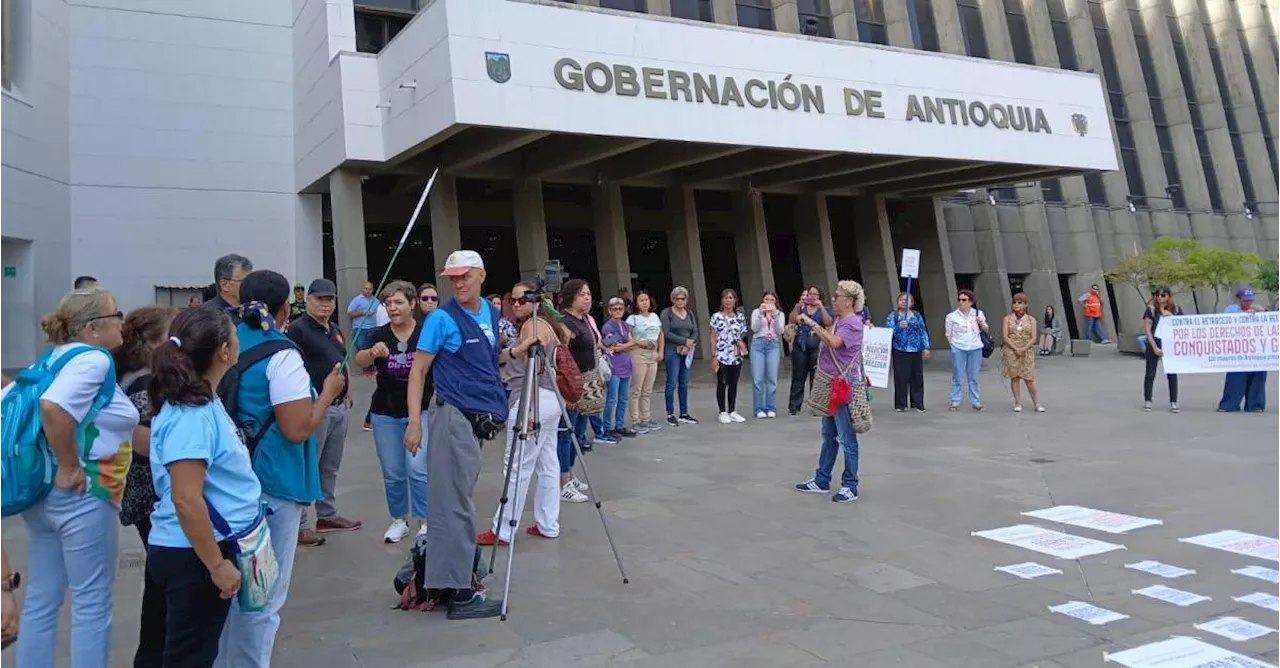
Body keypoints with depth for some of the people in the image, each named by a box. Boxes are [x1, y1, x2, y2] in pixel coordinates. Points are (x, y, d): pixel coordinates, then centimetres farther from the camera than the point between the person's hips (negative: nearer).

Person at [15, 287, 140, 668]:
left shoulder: (56, 357, 11)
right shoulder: (93, 359, -16)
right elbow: (52, 407, -32)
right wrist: (69, 469, -22)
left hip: (44, 493, 9)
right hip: (82, 496, -9)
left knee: (41, 598, 16)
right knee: (92, 602, 3)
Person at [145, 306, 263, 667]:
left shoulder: (201, 403, 6)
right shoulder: (191, 414, -23)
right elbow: (186, 499, -27)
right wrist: (217, 564, -22)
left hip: (207, 547, 9)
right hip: (192, 556, -9)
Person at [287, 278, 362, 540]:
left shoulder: (335, 331, 15)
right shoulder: (298, 329, -10)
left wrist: (347, 394, 17)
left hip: (340, 407, 8)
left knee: (330, 467, 17)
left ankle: (327, 514, 29)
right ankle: (300, 523, 10)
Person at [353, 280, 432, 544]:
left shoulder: (426, 333, -8)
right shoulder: (379, 335, -4)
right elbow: (359, 361, -20)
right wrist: (373, 352, -42)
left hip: (420, 411, -3)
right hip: (385, 414, 3)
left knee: (417, 468, -8)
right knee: (392, 473, 10)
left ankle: (424, 521, 7)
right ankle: (399, 520, 28)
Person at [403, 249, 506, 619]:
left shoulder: (492, 313, 12)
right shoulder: (442, 318, -7)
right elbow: (418, 371, -8)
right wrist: (415, 421, -15)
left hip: (482, 418, 7)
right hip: (454, 417, -7)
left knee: (459, 502, 16)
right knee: (455, 505, -5)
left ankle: (453, 579, 27)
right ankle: (458, 592, 1)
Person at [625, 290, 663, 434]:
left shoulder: (655, 316, 12)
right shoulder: (633, 318, -6)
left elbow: (661, 334, 20)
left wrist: (660, 351, 11)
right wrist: (638, 342, -19)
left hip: (653, 355, 6)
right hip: (639, 354, -6)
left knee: (648, 390, 12)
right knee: (637, 390, -4)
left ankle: (646, 419, 21)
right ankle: (635, 422, 1)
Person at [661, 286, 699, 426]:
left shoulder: (690, 313, 14)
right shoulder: (667, 313, -2)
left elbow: (695, 333, 9)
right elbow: (666, 333, -11)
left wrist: (688, 346, -9)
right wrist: (685, 341, -12)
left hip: (687, 352, 5)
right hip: (672, 351, -5)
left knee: (684, 383, 8)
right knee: (672, 383, -5)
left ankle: (684, 414, 15)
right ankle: (670, 415, 2)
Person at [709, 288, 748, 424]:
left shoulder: (740, 317, 7)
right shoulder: (716, 317, -3)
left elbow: (743, 335, 16)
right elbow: (713, 337, -4)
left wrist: (741, 342, -8)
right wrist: (714, 356, -9)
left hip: (736, 356, 3)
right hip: (722, 356, -3)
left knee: (733, 384, 8)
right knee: (722, 384, 1)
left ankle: (733, 412, 17)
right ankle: (723, 413, 9)